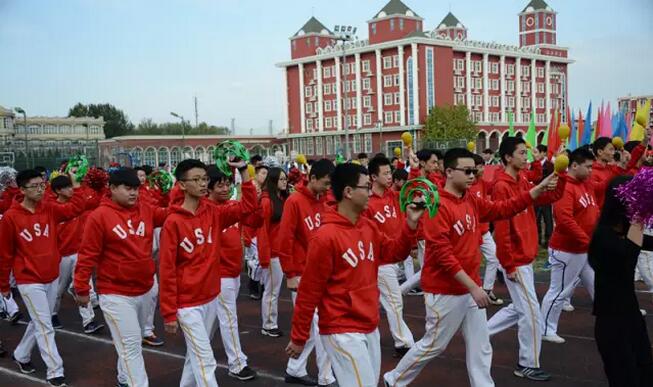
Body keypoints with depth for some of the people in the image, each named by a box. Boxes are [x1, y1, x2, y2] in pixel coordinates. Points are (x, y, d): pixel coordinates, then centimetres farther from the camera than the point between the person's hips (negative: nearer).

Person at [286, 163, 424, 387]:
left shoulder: (370, 227, 5)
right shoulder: (326, 236, -19)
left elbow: (394, 252, 17)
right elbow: (309, 291, -15)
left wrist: (410, 223, 1)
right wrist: (299, 337, -9)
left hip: (370, 328, 8)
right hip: (342, 332, -8)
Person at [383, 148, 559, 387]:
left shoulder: (473, 202, 6)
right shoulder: (438, 206, -20)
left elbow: (504, 209, 7)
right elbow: (442, 254, -24)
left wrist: (538, 189, -3)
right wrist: (473, 287, -24)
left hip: (470, 289, 8)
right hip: (445, 291, -8)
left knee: (480, 348, 12)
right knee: (434, 345, 7)